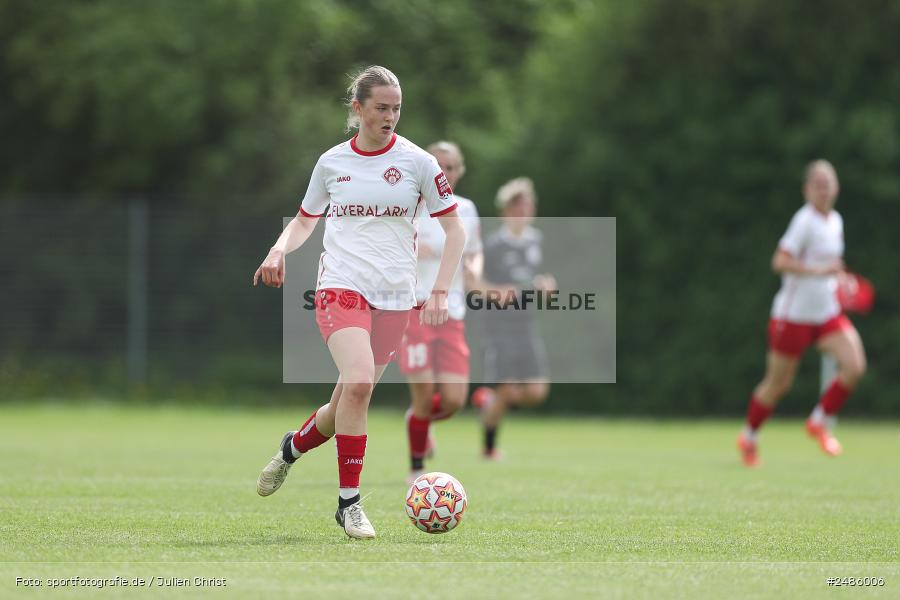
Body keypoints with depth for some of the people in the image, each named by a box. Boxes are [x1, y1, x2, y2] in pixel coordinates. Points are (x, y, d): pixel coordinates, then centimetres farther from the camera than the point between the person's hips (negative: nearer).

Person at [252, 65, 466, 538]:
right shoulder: (331, 162, 7)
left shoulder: (417, 162, 2)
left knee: (349, 402, 3)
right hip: (340, 287, -1)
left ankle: (292, 447, 37)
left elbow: (454, 230, 6)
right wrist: (279, 250, 0)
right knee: (358, 380, -25)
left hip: (395, 298, 1)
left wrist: (439, 293, -3)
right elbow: (304, 221, 21)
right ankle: (349, 503, -16)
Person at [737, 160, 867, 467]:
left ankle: (820, 422, 4)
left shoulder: (836, 221, 9)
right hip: (794, 313, -6)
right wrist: (819, 271, -31)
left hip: (827, 313, 6)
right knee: (778, 384, 5)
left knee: (855, 366, -14)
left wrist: (836, 283, 10)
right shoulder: (805, 220, -15)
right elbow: (780, 262, -24)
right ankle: (749, 436, 28)